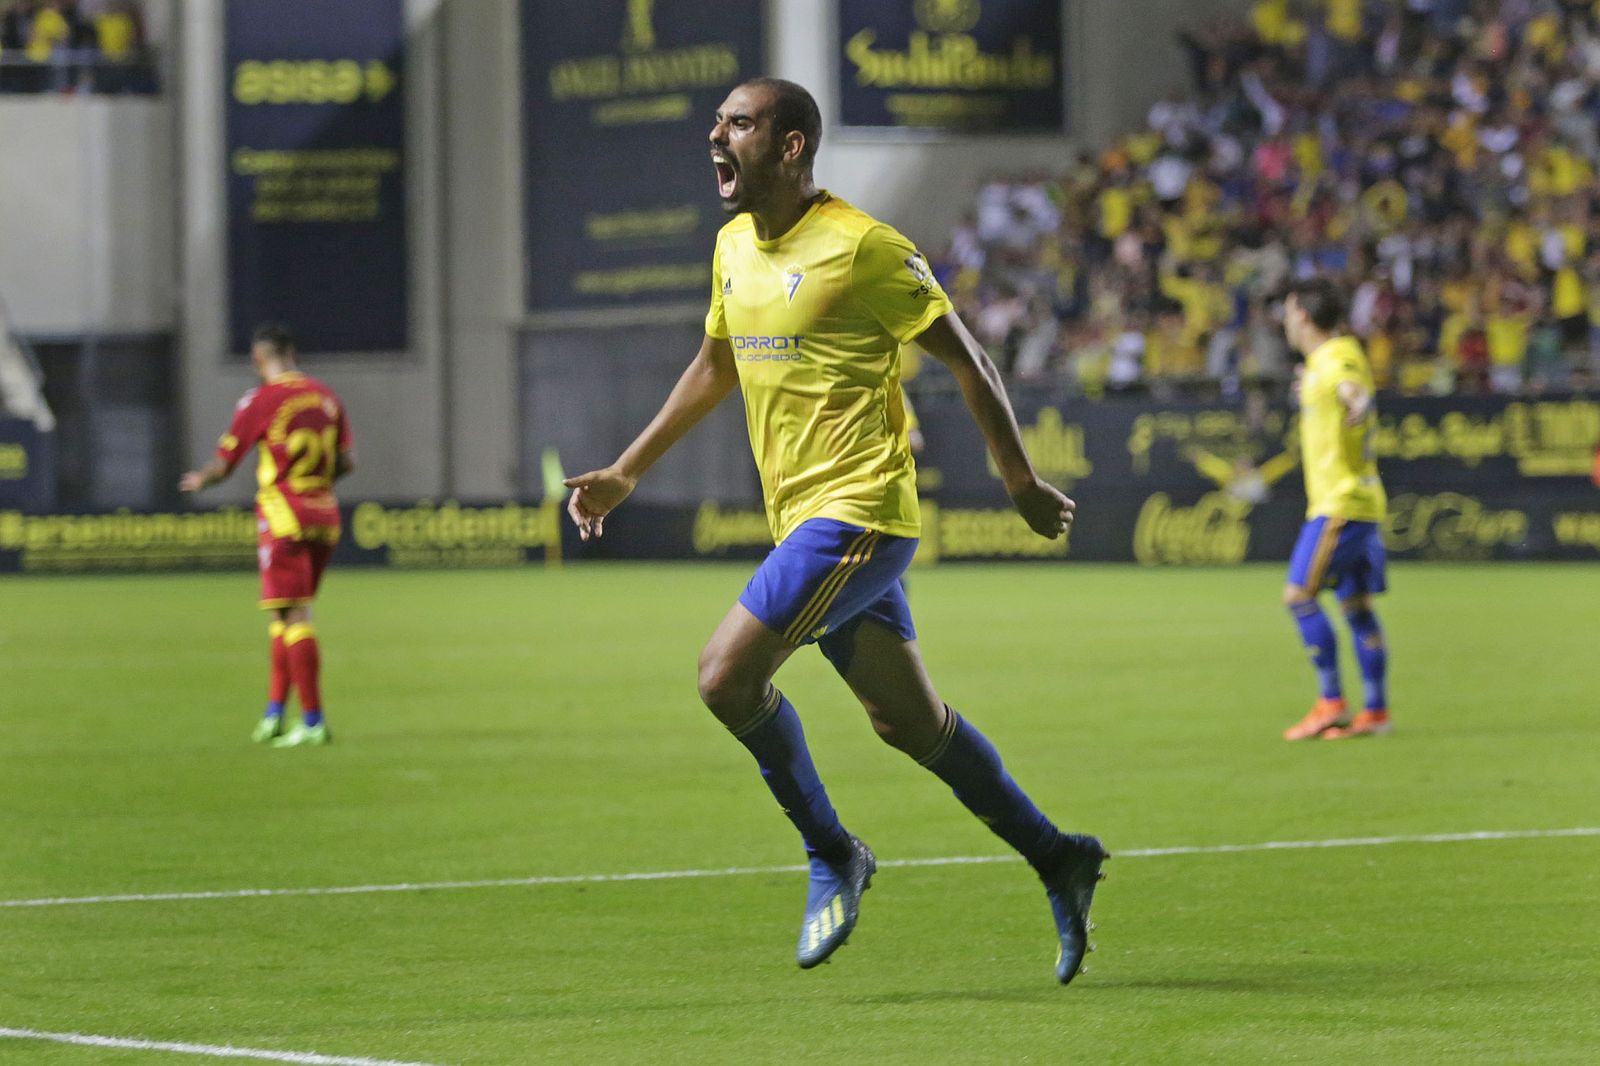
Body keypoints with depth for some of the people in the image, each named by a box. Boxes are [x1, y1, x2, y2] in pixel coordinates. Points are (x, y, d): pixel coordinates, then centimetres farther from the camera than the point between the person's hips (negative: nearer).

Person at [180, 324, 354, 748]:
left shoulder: (260, 401, -9)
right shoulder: (325, 397, 9)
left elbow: (223, 466, -5)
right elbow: (346, 461, 11)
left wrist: (198, 481, 17)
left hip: (282, 517, -6)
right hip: (324, 516, 6)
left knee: (295, 616, -7)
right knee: (285, 616, 16)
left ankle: (314, 721, -11)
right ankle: (274, 713, 15)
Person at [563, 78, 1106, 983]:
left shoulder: (863, 247, -13)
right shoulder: (733, 248, 11)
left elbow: (966, 360, -7)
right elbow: (714, 369, 27)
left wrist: (1023, 485, -3)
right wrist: (626, 474, 25)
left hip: (858, 510, -8)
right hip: (804, 519, 8)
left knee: (728, 675, -16)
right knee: (909, 721, 12)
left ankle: (833, 857, 1)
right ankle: (1057, 860, 24)